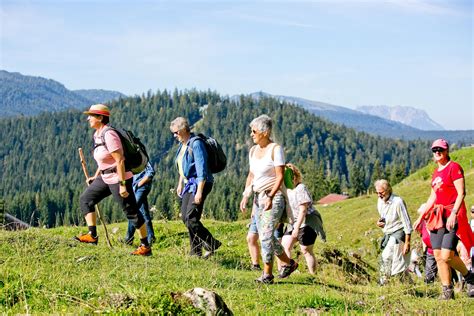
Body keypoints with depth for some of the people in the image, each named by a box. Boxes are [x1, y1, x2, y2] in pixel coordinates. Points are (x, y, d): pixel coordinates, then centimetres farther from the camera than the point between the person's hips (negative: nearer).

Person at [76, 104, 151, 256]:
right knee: (85, 199, 7)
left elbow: (120, 160, -24)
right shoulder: (97, 134, 9)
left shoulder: (109, 135, -22)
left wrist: (122, 185, -25)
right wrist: (96, 176, 21)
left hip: (118, 178, -10)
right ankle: (92, 235, 8)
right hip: (105, 178, 10)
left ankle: (145, 246, 6)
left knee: (131, 212, -2)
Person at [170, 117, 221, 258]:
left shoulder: (196, 143, -18)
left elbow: (201, 168, -23)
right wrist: (180, 183, 25)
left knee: (191, 219, -16)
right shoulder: (183, 144, 12)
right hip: (189, 184, 10)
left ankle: (212, 244, -5)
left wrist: (199, 191, -26)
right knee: (185, 217, 11)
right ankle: (196, 251, 19)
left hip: (199, 184, -10)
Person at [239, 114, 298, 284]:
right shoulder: (253, 150, 11)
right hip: (257, 198, 8)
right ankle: (289, 263, 27)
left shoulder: (275, 149, -10)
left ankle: (267, 274, -5)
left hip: (273, 198, -8)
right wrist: (245, 195, 6)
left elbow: (280, 176, -15)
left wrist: (270, 197, -24)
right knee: (265, 237, 11)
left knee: (266, 235, -13)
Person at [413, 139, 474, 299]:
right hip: (438, 216, 8)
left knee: (446, 256, -14)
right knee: (438, 256, 2)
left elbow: (461, 193, -13)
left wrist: (453, 214, -23)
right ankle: (447, 291, 8)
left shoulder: (454, 167, -6)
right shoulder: (436, 173, 17)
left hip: (453, 216, -8)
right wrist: (421, 217, 19)